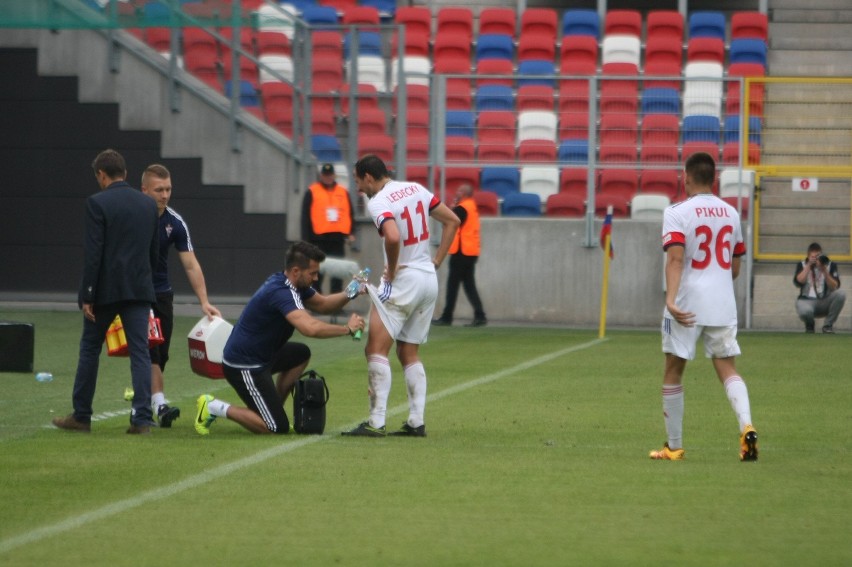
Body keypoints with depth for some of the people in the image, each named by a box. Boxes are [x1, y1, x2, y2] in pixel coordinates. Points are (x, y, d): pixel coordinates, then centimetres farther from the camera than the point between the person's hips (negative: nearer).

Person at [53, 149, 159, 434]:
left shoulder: (97, 203, -10)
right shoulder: (148, 204, 8)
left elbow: (93, 253, -14)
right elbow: (153, 252, 12)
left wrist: (87, 296, -11)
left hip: (106, 290, -4)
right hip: (139, 289, 4)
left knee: (90, 349, 10)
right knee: (140, 351, 1)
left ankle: (81, 416, 16)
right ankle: (142, 418, -8)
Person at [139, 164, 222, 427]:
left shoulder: (175, 223, -5)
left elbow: (191, 265, -5)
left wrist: (204, 302, -14)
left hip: (161, 294, 4)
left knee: (160, 354, 3)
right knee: (149, 350, -17)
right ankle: (159, 405, -25)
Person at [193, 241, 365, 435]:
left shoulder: (295, 285, 5)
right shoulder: (280, 293, -26)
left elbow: (323, 304, 18)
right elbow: (310, 328, -38)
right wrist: (347, 329, -25)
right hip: (242, 366, -10)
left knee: (301, 354, 23)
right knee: (278, 428, -8)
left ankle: (272, 409, 21)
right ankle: (214, 408, -2)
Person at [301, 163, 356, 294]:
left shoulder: (343, 192, 11)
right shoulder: (312, 192, 1)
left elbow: (350, 214, 12)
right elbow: (306, 218, -2)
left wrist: (351, 233, 0)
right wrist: (306, 240, -8)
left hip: (338, 239, 3)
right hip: (319, 239, -3)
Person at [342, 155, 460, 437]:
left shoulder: (378, 202, -13)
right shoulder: (416, 189, 11)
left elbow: (393, 237, -31)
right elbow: (452, 221, 16)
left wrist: (391, 271, -16)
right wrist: (436, 262, 15)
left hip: (403, 279, -8)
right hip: (429, 279, 8)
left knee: (376, 348, -8)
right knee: (409, 353, 15)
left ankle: (376, 422, -17)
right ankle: (416, 422, 9)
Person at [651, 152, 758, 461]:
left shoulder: (677, 212, -6)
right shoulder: (731, 213, 10)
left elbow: (675, 258, -20)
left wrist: (671, 299, -28)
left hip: (686, 306, -4)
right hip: (723, 305, 4)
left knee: (673, 372, 9)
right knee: (727, 369, 5)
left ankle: (674, 447, 15)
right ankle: (746, 426, -21)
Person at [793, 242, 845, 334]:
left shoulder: (830, 265, 1)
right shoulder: (802, 265, 3)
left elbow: (834, 287, -10)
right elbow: (798, 282, -15)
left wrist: (824, 271, -22)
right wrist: (809, 265, -17)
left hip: (825, 302, 2)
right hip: (806, 301, -2)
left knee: (841, 293, -28)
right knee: (804, 311, -39)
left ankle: (828, 325, -10)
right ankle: (809, 325, 3)